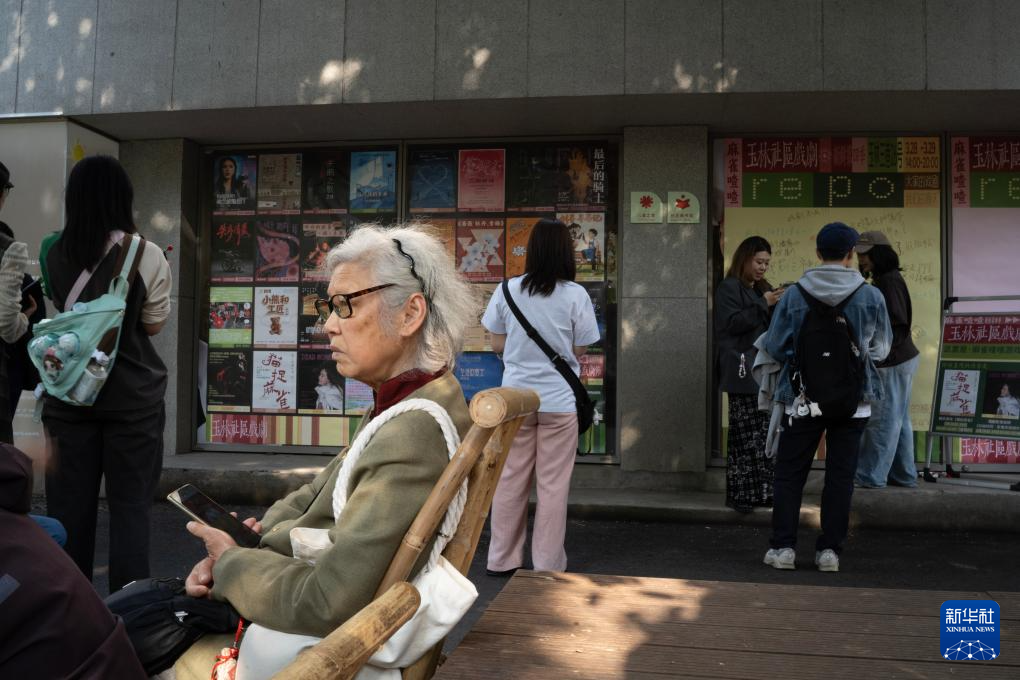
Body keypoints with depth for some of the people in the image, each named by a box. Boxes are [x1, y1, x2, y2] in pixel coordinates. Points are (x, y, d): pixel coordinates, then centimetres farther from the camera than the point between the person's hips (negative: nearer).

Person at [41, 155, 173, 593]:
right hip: (132, 396, -3)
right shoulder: (147, 255, -10)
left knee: (69, 506, 12)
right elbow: (153, 325, -1)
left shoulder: (54, 255, 1)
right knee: (130, 506, 5)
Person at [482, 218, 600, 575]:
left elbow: (497, 344, 2)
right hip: (559, 399, -2)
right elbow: (579, 351, -3)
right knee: (553, 484, 8)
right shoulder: (576, 295, -8)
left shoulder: (508, 290, -2)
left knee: (511, 480, 13)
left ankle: (502, 559, 24)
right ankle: (548, 564, 17)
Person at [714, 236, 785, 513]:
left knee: (766, 433, 4)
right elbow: (731, 323, -13)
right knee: (744, 434, -7)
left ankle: (763, 490, 11)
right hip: (742, 370, -7)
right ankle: (741, 494, 0)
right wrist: (763, 305, -16)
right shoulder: (728, 288, -2)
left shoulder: (763, 288, 20)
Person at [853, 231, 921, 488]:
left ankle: (870, 476, 5)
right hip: (898, 360, 10)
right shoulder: (885, 279, 12)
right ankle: (903, 474, 25)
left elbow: (898, 328, -22)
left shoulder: (890, 281, -16)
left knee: (883, 421, -3)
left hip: (893, 363, -10)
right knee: (898, 420, 15)